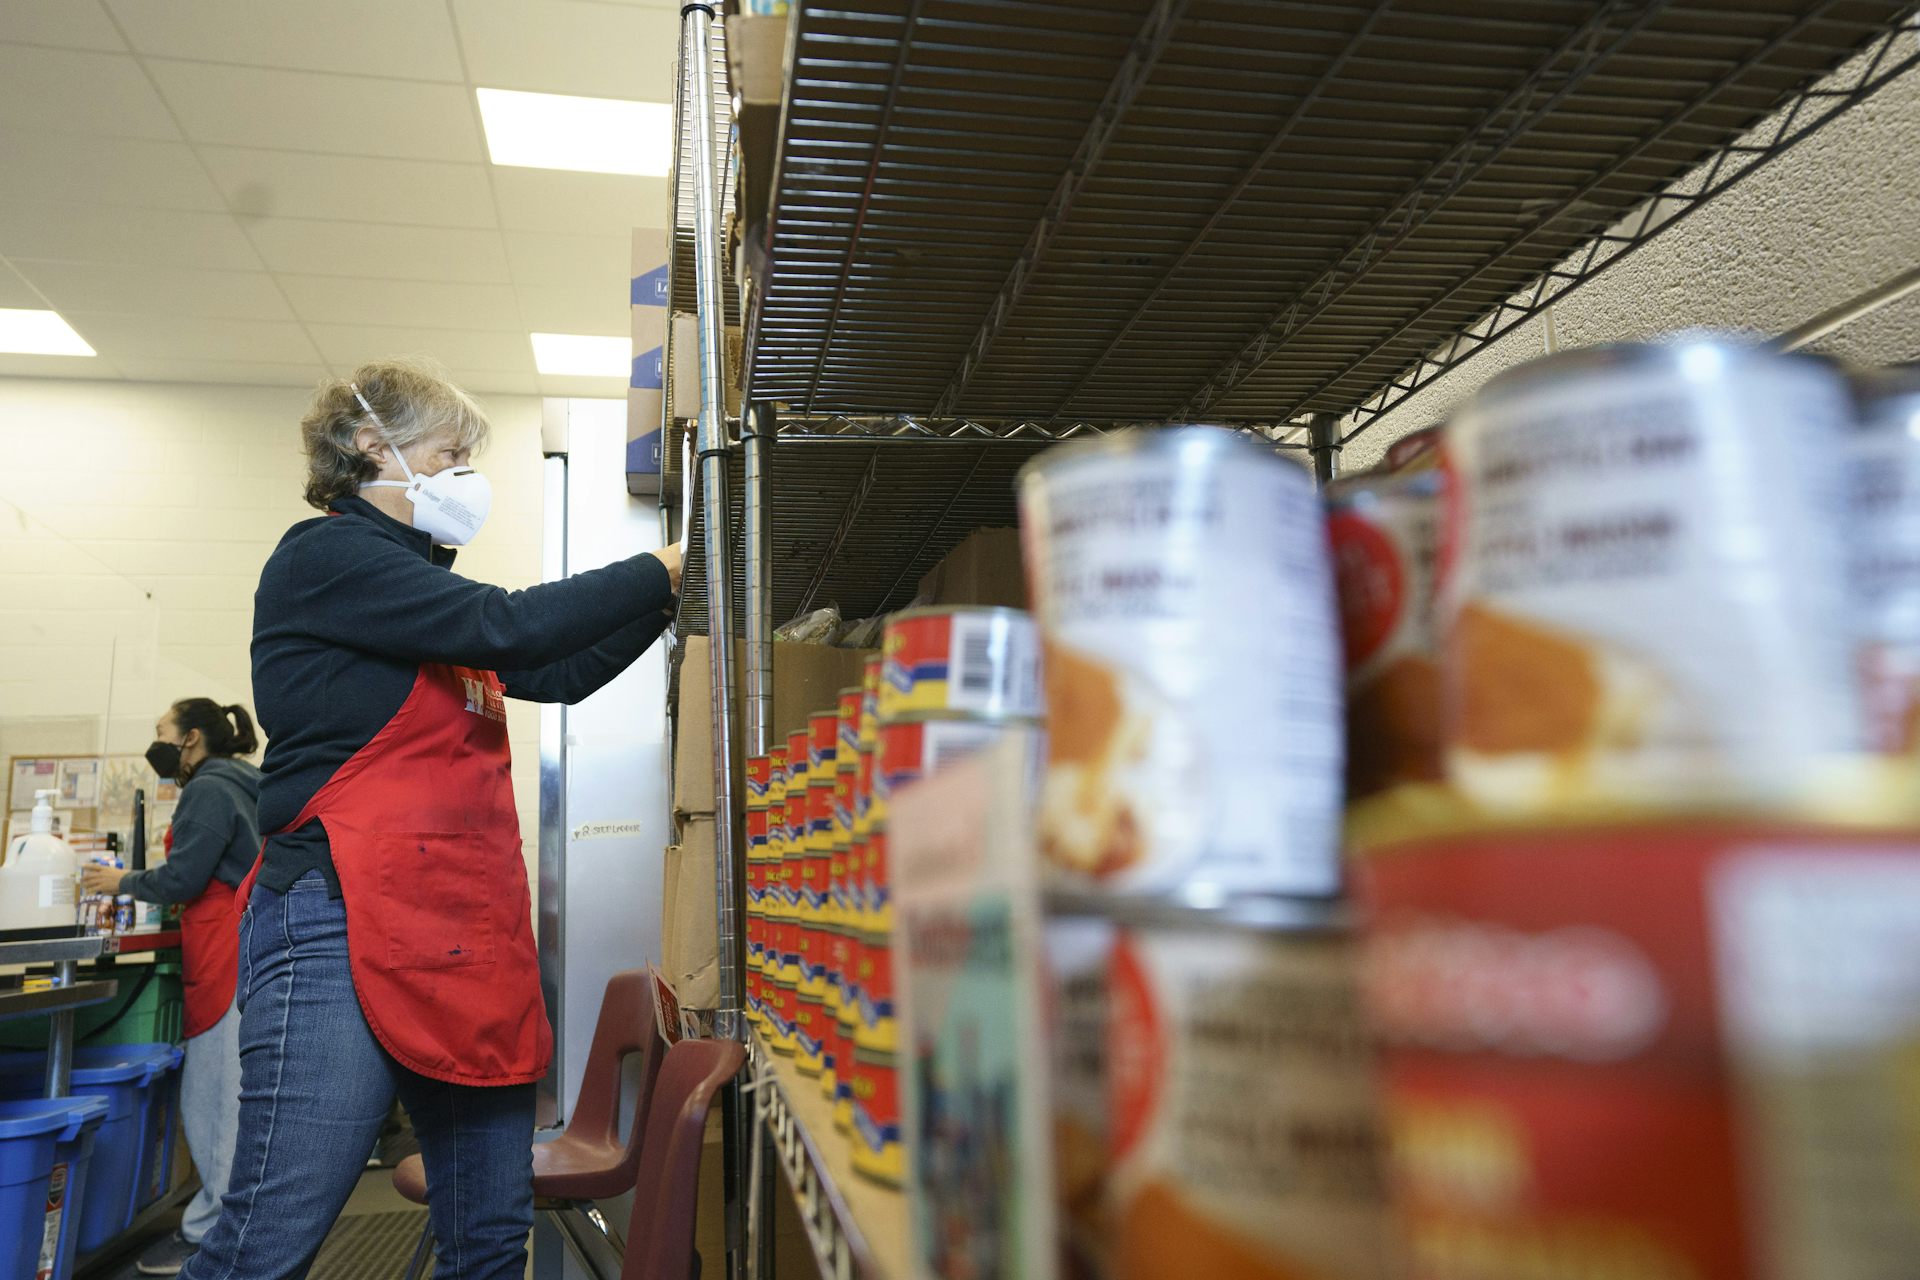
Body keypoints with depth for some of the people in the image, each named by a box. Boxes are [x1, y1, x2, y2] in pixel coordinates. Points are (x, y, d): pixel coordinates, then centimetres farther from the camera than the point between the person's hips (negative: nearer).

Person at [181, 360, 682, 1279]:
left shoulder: (419, 594, 22)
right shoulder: (324, 555, -4)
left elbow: (562, 674, 22)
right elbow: (508, 627, -15)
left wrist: (668, 594, 14)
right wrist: (660, 571, -5)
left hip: (465, 935, 9)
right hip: (344, 926, -9)